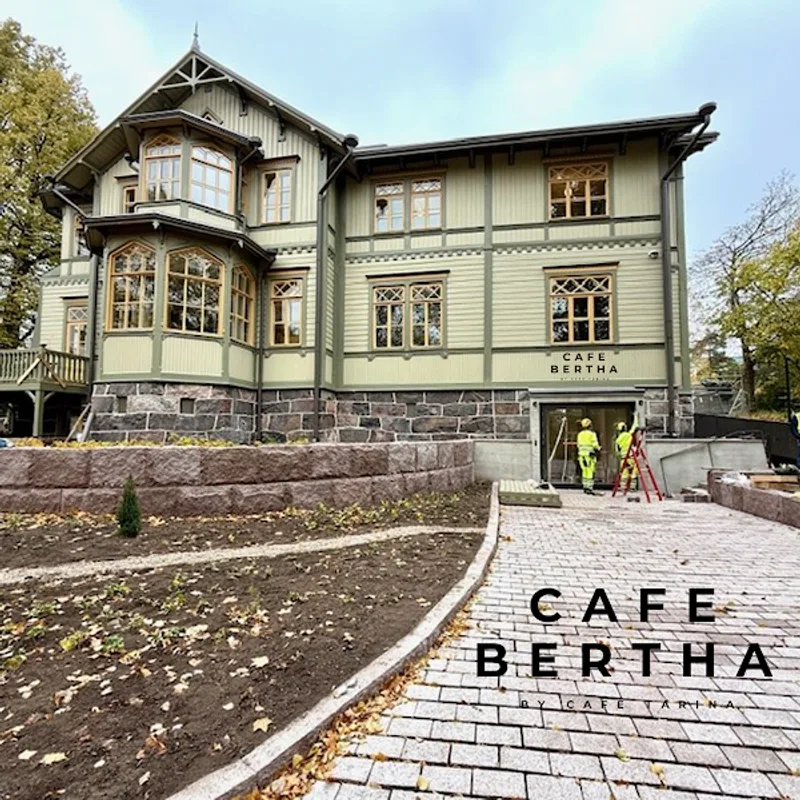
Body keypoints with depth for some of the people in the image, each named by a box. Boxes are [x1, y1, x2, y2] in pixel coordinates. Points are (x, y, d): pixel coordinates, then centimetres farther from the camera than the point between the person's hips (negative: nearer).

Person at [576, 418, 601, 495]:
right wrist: (598, 449, 9)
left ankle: (585, 487, 16)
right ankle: (589, 488, -9)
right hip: (590, 454, -6)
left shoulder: (580, 434, 10)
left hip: (581, 454, 6)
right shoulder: (592, 434, -8)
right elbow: (595, 445, -8)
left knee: (584, 471, 13)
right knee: (590, 472, -6)